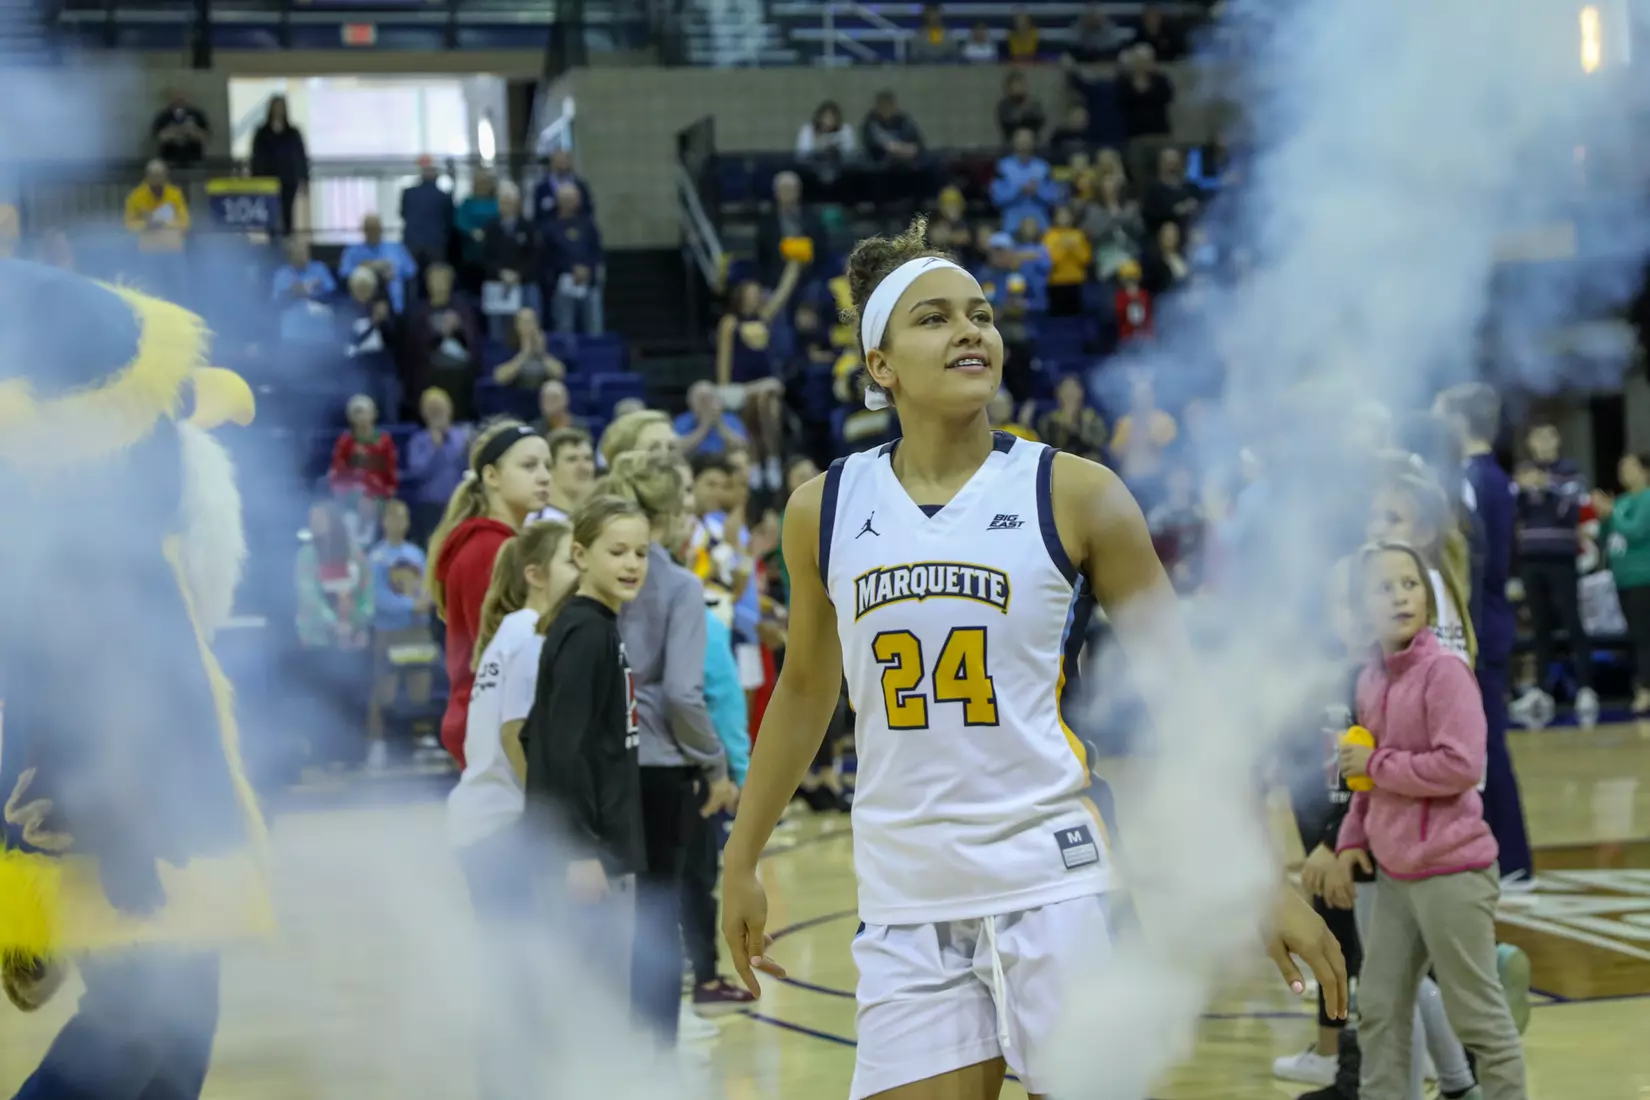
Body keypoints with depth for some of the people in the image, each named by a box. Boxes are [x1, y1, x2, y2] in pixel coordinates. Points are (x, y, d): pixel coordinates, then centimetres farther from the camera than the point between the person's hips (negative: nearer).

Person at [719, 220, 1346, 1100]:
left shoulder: (1075, 496, -3)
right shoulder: (823, 510, 4)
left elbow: (1181, 696, 0)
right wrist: (742, 860, 20)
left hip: (1052, 885, -2)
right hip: (904, 898, 2)